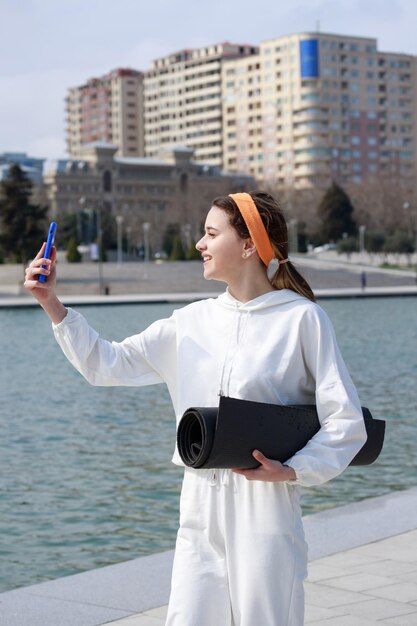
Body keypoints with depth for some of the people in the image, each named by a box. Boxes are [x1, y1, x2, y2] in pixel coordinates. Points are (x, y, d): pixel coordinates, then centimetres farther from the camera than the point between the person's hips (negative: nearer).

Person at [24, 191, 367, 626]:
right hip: (199, 506, 5)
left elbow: (346, 419, -6)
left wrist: (293, 471, -18)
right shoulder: (193, 321, 10)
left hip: (264, 504, -4)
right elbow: (106, 364, 12)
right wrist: (51, 303, 6)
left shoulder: (301, 318, -5)